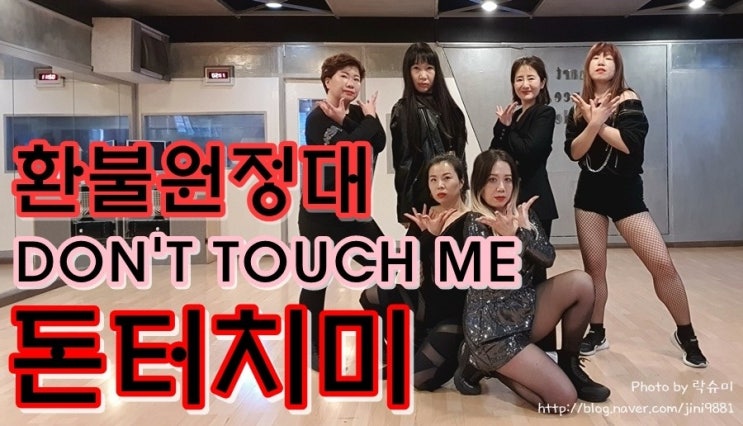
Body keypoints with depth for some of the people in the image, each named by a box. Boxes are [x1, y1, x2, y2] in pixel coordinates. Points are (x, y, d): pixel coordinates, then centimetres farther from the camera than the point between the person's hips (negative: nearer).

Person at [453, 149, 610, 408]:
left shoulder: (523, 214, 5)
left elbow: (548, 259, -8)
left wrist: (523, 230, -22)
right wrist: (508, 238, -33)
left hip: (526, 311, 7)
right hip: (493, 328, -7)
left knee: (580, 282, -16)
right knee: (564, 399, -15)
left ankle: (568, 364, 3)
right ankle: (480, 364, 4)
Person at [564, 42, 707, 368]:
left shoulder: (628, 100, -4)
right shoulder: (580, 106, 6)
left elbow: (629, 144, -19)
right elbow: (573, 152, -5)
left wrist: (597, 122, -12)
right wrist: (593, 122, -19)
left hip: (626, 192, -3)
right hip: (590, 193, 3)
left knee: (662, 264, -8)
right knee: (593, 267, 6)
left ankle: (686, 335, 10)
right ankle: (596, 333, 21)